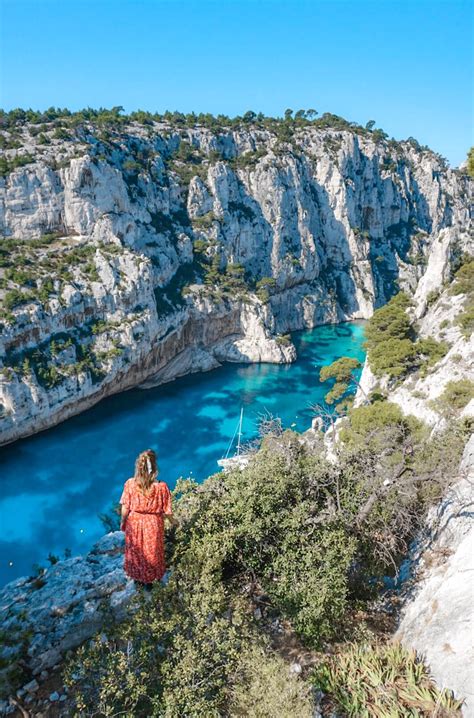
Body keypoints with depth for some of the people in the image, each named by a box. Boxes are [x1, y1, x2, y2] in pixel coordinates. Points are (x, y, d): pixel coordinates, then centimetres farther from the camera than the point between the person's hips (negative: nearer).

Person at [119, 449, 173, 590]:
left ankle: (137, 578, 50)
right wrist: (173, 521, 6)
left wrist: (123, 522, 9)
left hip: (134, 523, 2)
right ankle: (149, 581, 45)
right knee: (151, 553, 24)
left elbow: (125, 507, -10)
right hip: (153, 525, -1)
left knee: (135, 552, 27)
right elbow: (166, 511, -15)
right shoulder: (161, 487, -28)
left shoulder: (130, 483, -23)